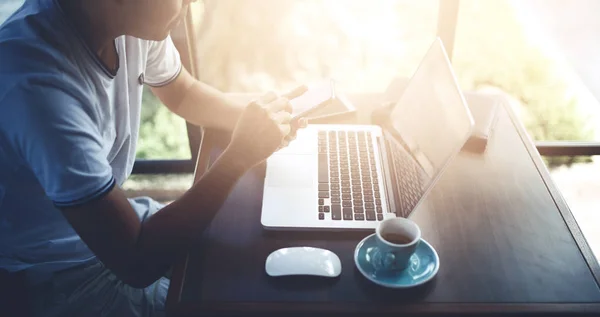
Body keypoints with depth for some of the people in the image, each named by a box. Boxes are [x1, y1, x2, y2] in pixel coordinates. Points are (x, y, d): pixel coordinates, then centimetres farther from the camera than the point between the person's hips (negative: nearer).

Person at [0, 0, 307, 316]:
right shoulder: (38, 84, -36)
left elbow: (184, 94, 7)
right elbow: (137, 263, -33)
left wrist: (256, 116, -13)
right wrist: (240, 155, -28)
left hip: (112, 221, 7)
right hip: (57, 273, -6)